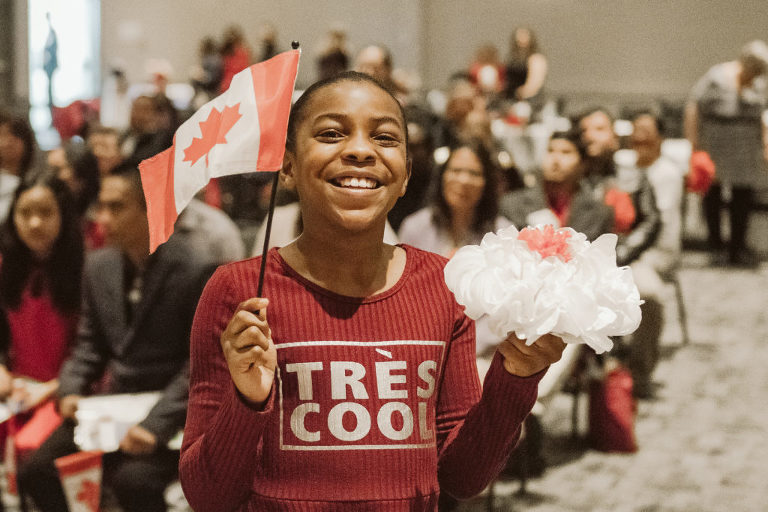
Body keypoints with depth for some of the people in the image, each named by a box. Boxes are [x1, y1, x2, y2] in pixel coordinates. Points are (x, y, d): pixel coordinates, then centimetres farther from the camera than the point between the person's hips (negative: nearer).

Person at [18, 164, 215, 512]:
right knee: (35, 471, -9)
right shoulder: (98, 265, 8)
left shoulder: (193, 270, -14)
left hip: (170, 409, -6)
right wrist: (70, 390, -4)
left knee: (133, 481, -31)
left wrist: (155, 424, -25)